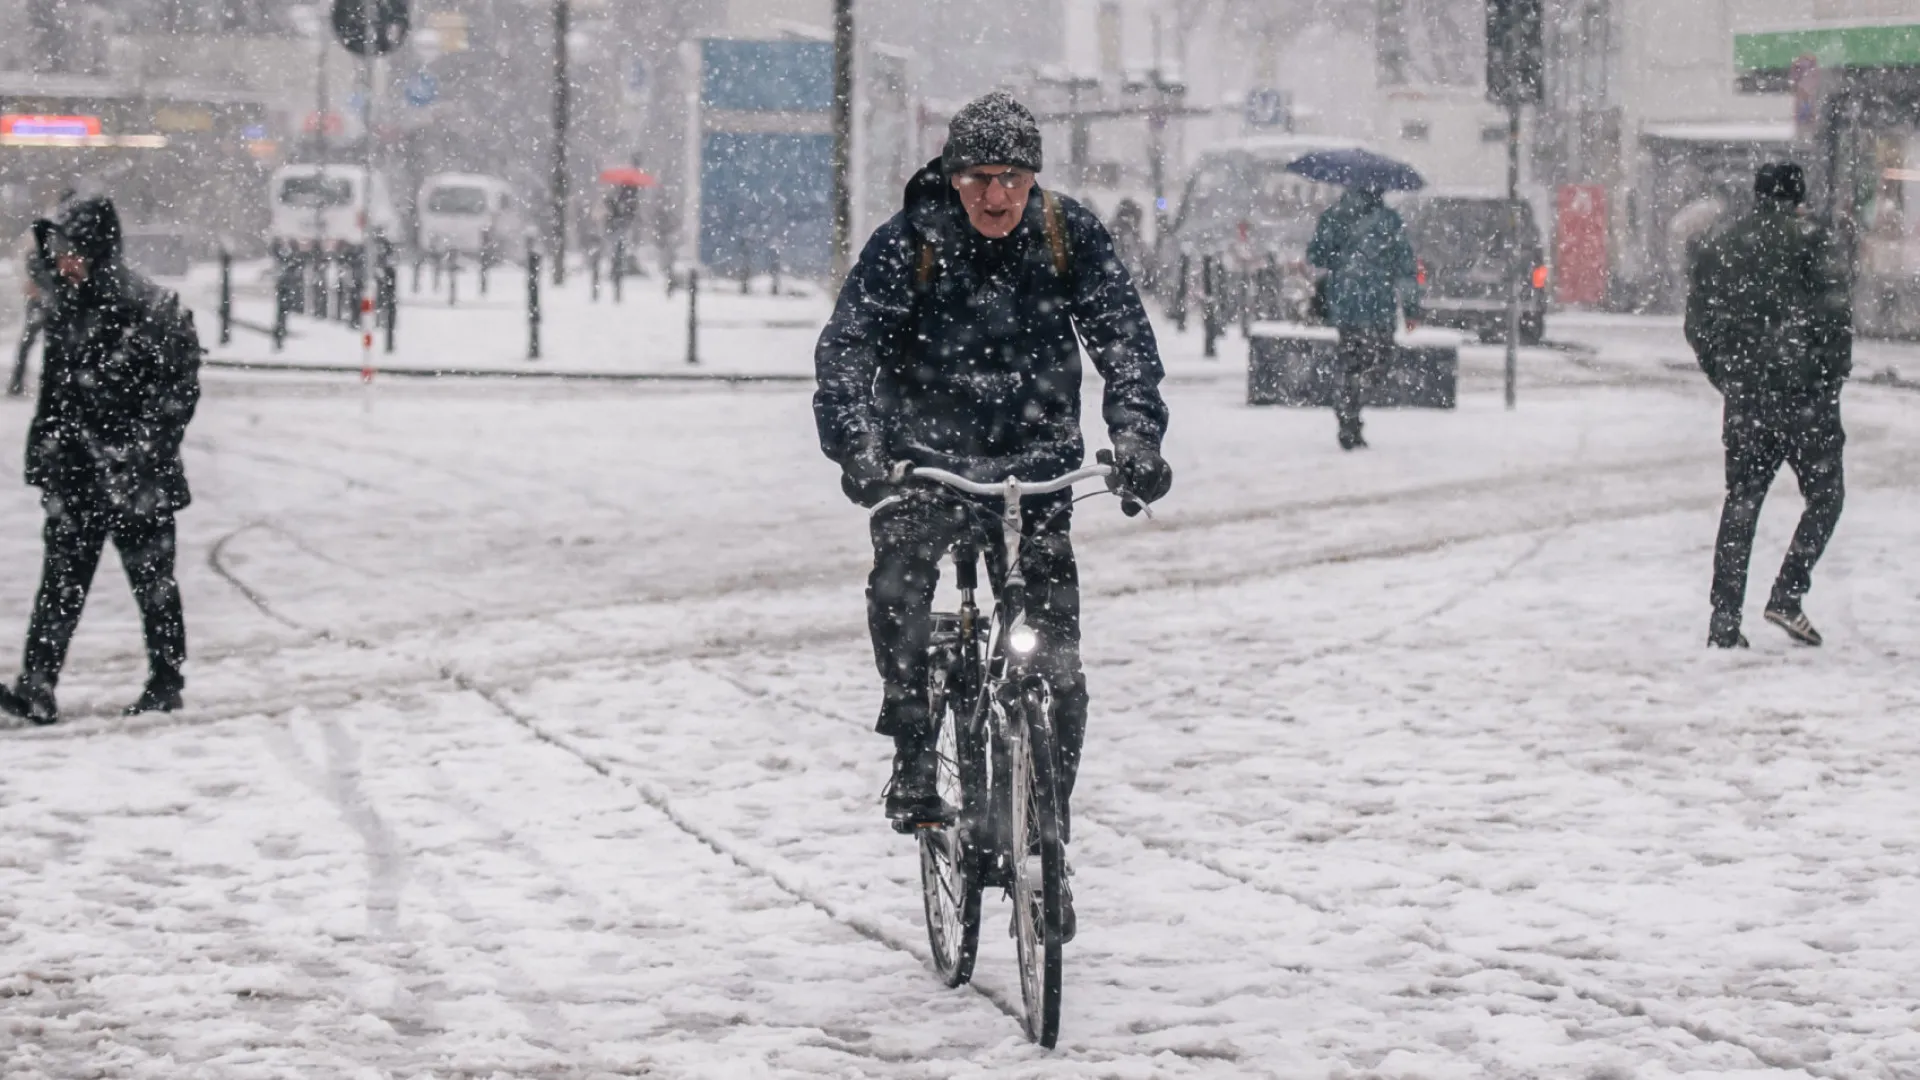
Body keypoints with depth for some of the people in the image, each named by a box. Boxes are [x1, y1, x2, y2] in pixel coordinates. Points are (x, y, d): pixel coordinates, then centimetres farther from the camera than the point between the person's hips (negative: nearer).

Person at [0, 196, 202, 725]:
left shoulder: (153, 310, -11)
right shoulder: (64, 307, 9)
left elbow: (177, 393, -10)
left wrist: (146, 454, -15)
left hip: (136, 480, -5)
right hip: (74, 473, 5)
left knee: (152, 578, 6)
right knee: (62, 577, -1)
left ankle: (166, 682, 18)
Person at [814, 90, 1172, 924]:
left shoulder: (1072, 237, -7)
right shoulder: (907, 246, -12)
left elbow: (1125, 338, -10)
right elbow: (846, 349, -18)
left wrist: (1137, 436, -27)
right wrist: (858, 449, -35)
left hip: (1034, 468, 2)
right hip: (925, 456, -1)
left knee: (1055, 658, -5)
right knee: (899, 579, -31)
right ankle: (913, 755, -13)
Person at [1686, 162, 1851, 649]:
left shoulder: (1712, 247, 11)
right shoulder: (1811, 240, -4)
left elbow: (1697, 325, 12)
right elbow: (1835, 315, -10)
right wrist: (1834, 376, -1)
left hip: (1744, 396, 5)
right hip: (1803, 390, -5)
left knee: (1740, 504, 9)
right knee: (1825, 493, 8)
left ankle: (1725, 618, 4)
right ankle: (1787, 595, -6)